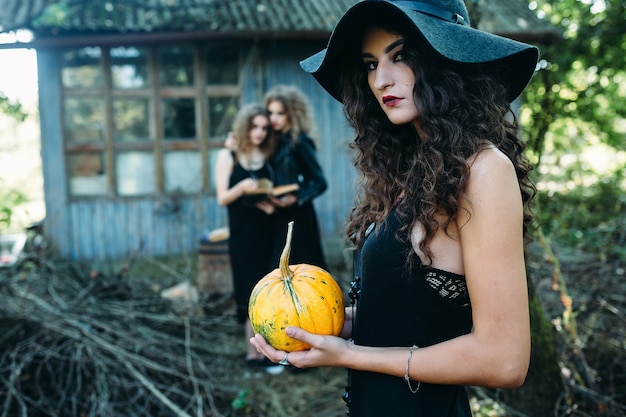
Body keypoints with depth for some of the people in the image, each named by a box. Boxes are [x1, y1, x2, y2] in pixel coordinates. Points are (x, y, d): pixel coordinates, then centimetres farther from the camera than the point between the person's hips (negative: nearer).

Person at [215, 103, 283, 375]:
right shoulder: (228, 156, -2)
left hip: (267, 232, 4)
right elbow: (222, 198, -7)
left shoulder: (268, 156, 7)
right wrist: (242, 187, -25)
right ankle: (255, 351, 5)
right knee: (252, 291, -2)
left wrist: (273, 203, -10)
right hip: (243, 233, -3)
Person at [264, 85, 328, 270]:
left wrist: (296, 199, -24)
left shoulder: (300, 142, -11)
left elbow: (320, 182, -13)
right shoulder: (279, 142, 10)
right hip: (281, 219, 7)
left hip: (298, 218, -7)